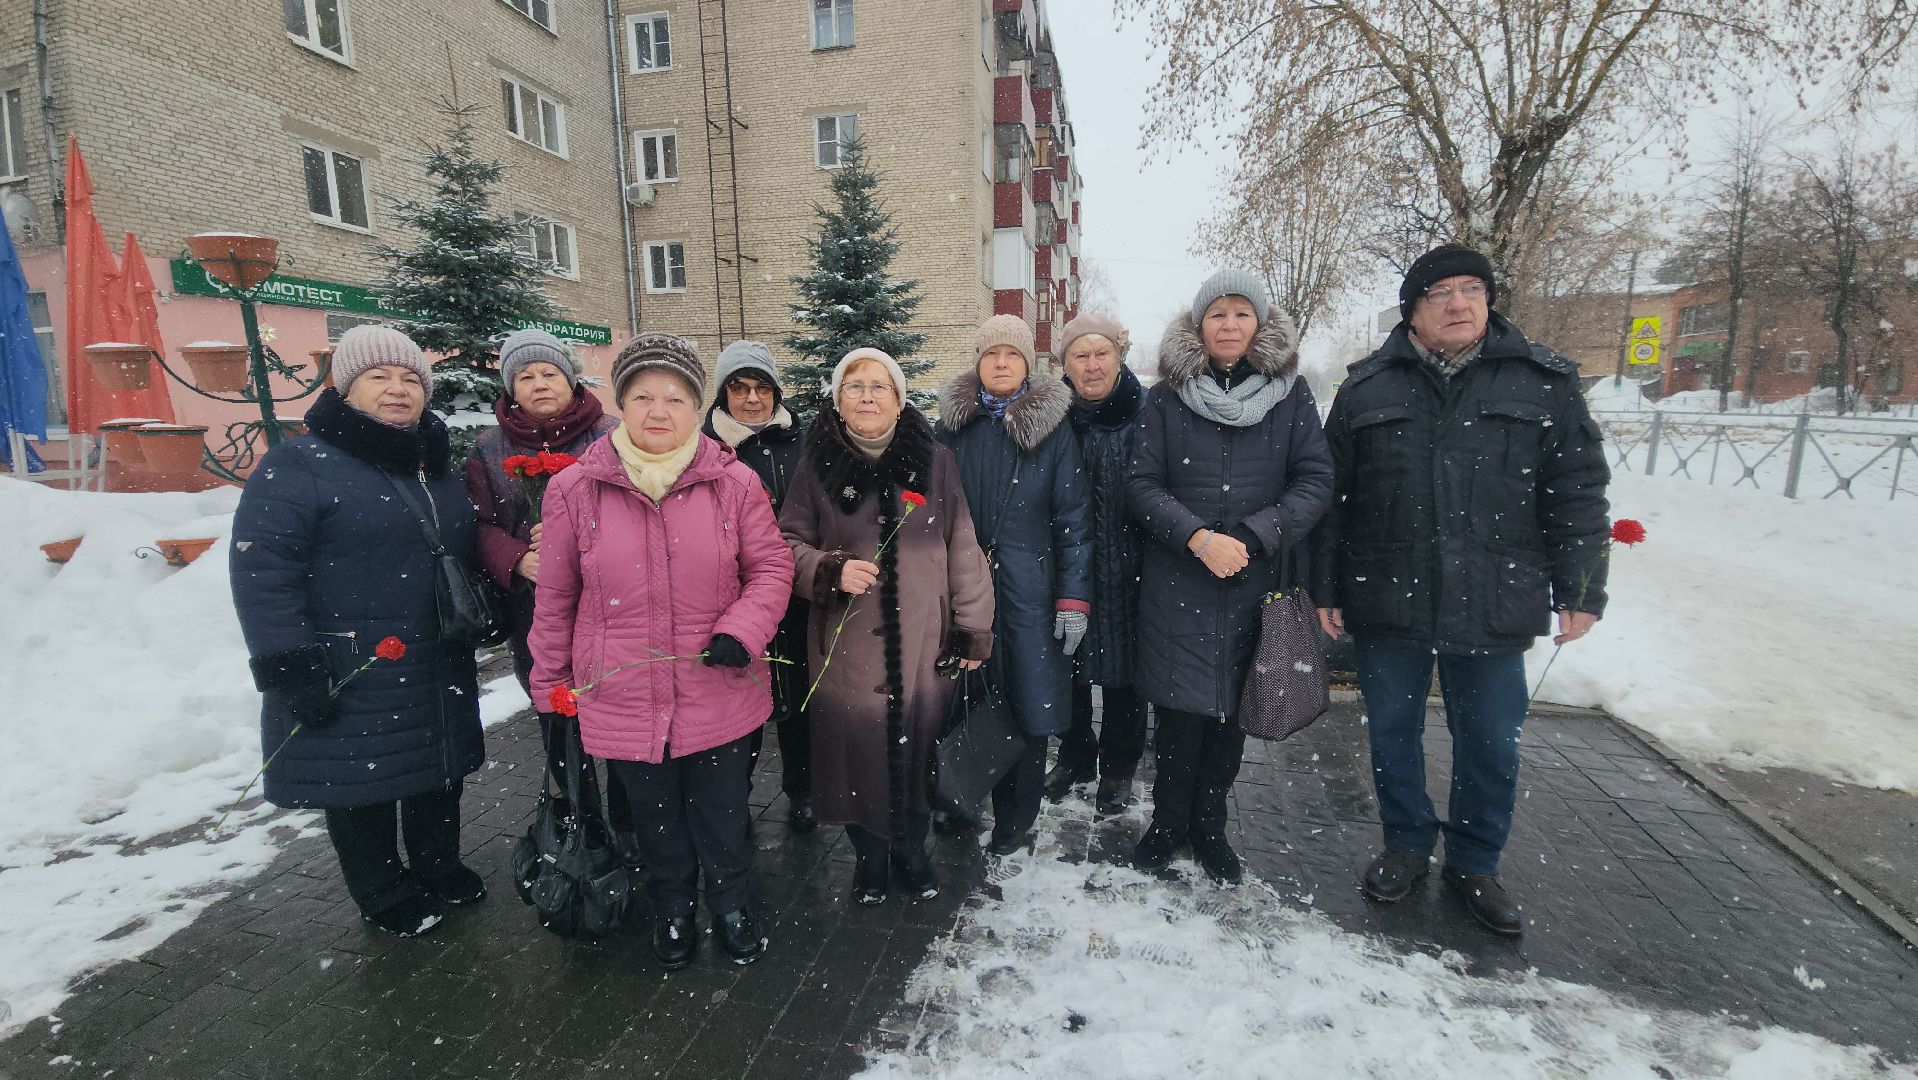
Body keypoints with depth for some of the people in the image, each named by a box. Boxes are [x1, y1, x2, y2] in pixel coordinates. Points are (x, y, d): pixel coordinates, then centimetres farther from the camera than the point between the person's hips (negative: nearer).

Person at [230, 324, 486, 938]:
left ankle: (438, 869, 41)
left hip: (437, 674, 7)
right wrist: (289, 667, -20)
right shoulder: (300, 464, -11)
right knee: (361, 785, 9)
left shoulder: (436, 467, 11)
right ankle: (386, 897, 30)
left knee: (440, 773, 19)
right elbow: (261, 570, -17)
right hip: (351, 681, -6)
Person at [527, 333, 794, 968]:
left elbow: (770, 565, -1)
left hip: (720, 695, 0)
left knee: (723, 818, 17)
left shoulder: (734, 483, -7)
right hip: (623, 697, 1)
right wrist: (550, 683, 9)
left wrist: (741, 631, -17)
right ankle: (672, 912, 47)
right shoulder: (575, 489, -5)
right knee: (657, 822, 20)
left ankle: (733, 909, 44)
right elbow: (555, 596, 3)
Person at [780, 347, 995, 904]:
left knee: (918, 743, 8)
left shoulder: (935, 461, 2)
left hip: (923, 639, 0)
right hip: (847, 644, 0)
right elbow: (789, 543, 6)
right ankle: (869, 853, 32)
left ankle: (911, 847, 35)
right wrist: (830, 571, -14)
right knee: (858, 747, 6)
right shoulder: (818, 467, 2)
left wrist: (972, 628, 1)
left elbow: (962, 548, 2)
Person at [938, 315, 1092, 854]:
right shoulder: (953, 424, 6)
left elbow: (1072, 517, -2)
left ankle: (1015, 825, 20)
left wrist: (1074, 598, -8)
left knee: (1027, 707, 3)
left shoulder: (1053, 428, 0)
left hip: (1028, 587, -1)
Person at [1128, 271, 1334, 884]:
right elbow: (1142, 486, -2)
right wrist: (1198, 538, -16)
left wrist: (1252, 538, -14)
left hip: (1255, 582, 1)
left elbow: (1315, 480, -1)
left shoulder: (1290, 393, 4)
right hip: (1177, 582, -1)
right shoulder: (1166, 397, 2)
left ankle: (1209, 826, 30)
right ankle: (1168, 822, 24)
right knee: (1181, 708, 1)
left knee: (1231, 708, 10)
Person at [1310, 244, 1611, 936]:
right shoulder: (1367, 388, 2)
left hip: (1495, 608, 0)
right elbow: (1331, 496, 3)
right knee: (1393, 732, 12)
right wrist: (1326, 588, 1)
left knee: (1492, 743, 12)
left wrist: (1581, 590, -1)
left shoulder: (1545, 382, 3)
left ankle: (1475, 863, 33)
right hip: (1386, 602, 0)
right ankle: (1407, 847, 34)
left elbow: (1578, 491, 3)